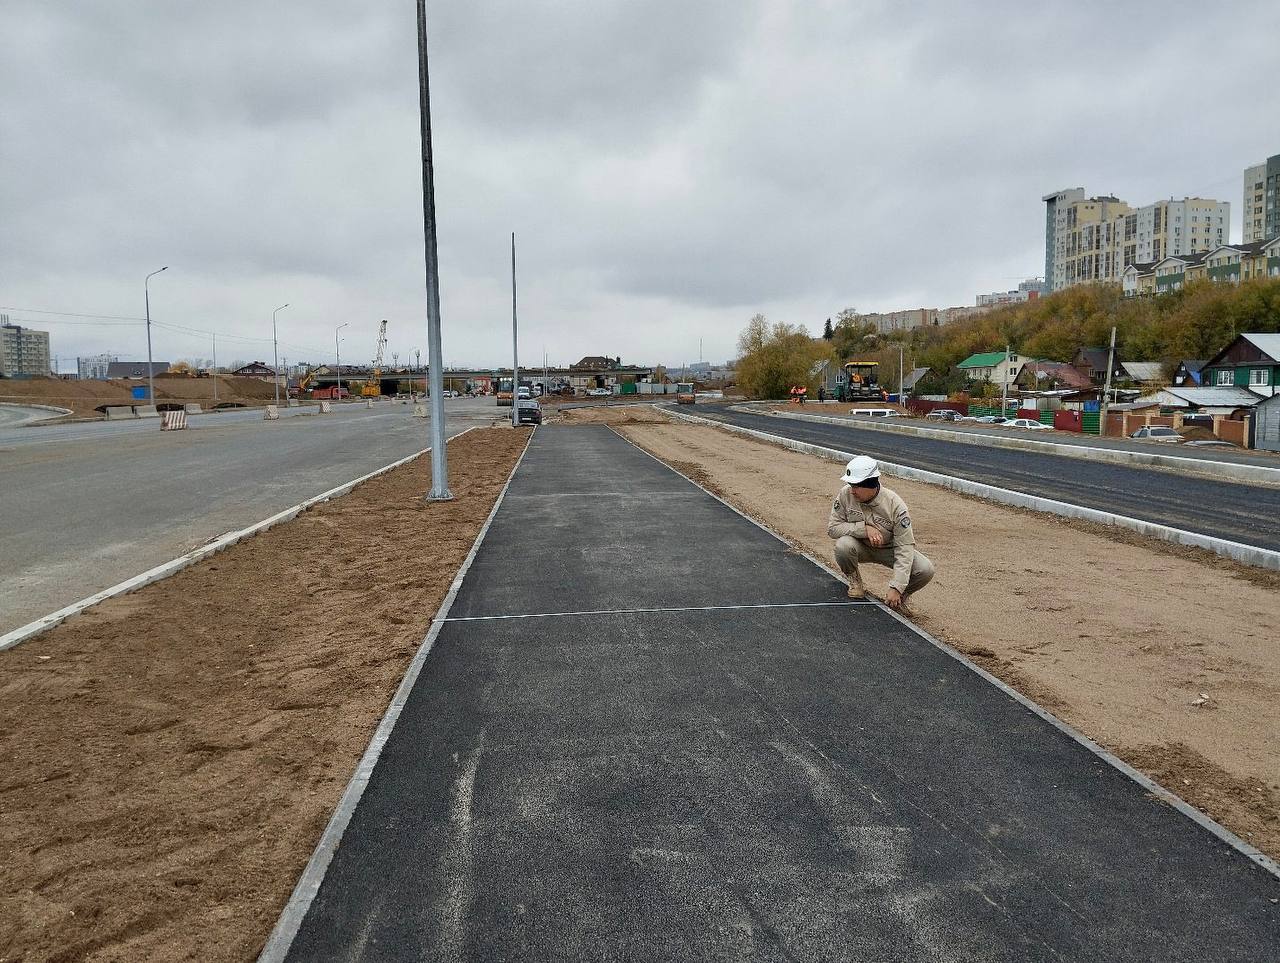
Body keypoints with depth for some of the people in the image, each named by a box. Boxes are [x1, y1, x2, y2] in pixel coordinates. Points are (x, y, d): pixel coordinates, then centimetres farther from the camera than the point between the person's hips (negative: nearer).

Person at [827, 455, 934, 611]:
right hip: (862, 547, 1)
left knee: (925, 570, -26)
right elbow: (832, 528, -14)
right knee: (843, 545, -34)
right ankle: (854, 581, -2)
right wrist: (864, 528, -29)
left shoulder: (895, 505, -25)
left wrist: (896, 588, -32)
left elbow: (904, 547, -25)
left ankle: (901, 594, 7)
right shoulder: (846, 495, -19)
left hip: (890, 550, -1)